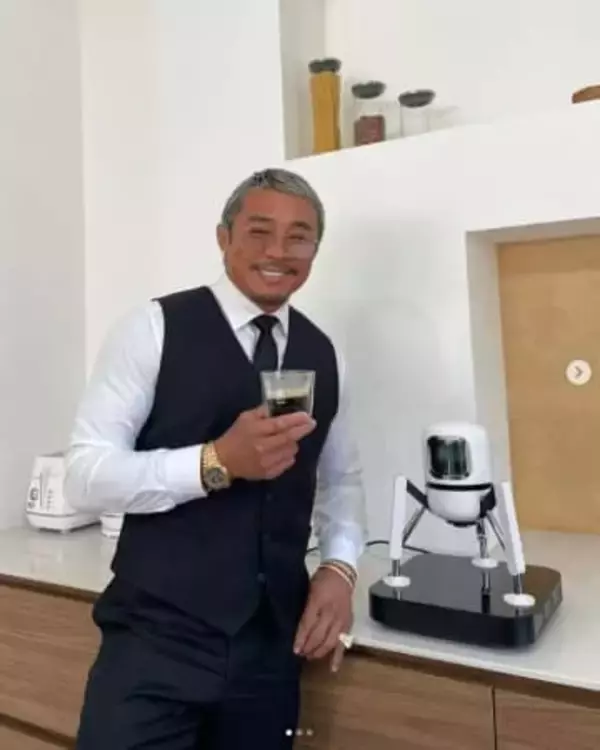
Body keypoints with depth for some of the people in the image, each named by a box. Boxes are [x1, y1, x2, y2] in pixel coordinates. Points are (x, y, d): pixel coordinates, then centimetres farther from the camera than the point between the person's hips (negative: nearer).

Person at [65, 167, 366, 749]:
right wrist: (217, 461, -26)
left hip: (272, 643, 5)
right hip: (158, 638, -4)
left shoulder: (324, 355, 5)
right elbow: (85, 476, -12)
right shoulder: (154, 328, -9)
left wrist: (339, 565, -2)